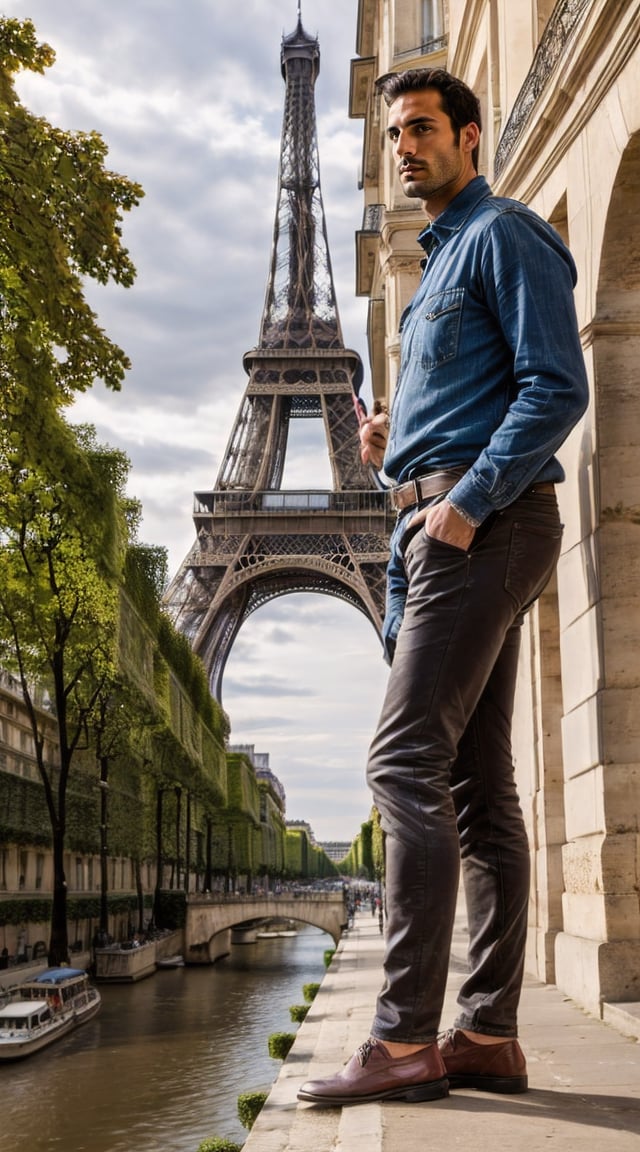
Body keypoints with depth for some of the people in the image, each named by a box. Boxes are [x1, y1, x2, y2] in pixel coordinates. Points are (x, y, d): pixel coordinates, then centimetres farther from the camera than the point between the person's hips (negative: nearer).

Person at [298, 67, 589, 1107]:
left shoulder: (505, 234, -1)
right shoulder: (441, 261, 28)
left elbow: (558, 387, -14)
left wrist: (468, 499, -20)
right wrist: (397, 446, 14)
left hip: (484, 526, -10)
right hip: (440, 527, 10)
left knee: (407, 763, -17)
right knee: (478, 784, 5)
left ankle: (405, 1038, -14)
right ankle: (488, 1035, 9)